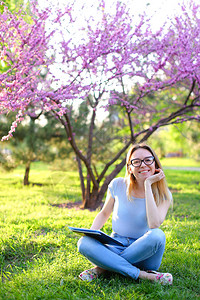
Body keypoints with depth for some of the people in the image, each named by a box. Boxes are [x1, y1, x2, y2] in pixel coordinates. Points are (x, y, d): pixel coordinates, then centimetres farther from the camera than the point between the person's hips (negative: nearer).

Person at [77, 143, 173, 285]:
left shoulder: (163, 195, -6)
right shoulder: (118, 185, -1)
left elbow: (154, 225, -25)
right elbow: (104, 214, 14)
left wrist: (148, 185, -21)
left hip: (144, 251, -1)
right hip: (116, 247, 1)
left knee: (157, 235, -35)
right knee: (84, 243, -27)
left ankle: (103, 267, -19)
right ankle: (143, 275, -28)